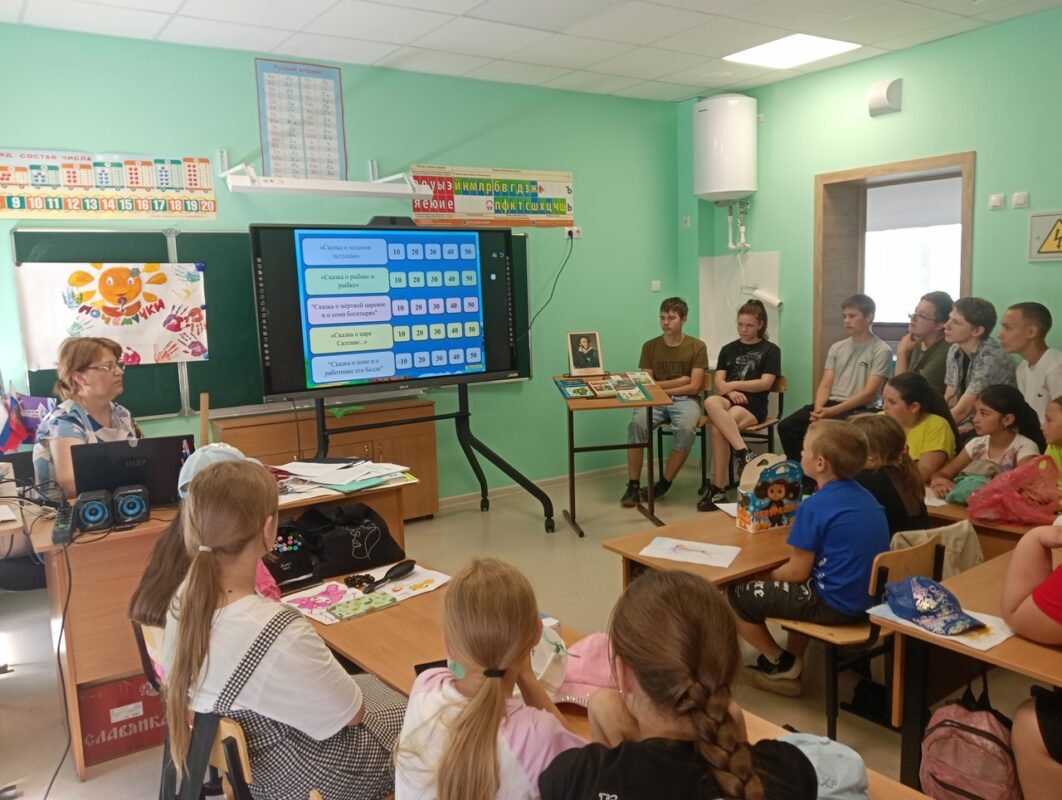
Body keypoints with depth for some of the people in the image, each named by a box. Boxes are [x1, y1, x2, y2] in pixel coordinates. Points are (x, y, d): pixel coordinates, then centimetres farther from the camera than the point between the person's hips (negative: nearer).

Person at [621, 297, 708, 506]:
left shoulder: (697, 347, -1)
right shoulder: (650, 346, 7)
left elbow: (694, 387, -7)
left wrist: (661, 387, -8)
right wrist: (678, 381, -5)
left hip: (685, 400, -2)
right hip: (655, 401, 2)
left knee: (686, 429, -35)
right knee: (636, 424, -30)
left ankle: (664, 483, -16)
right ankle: (633, 485, -22)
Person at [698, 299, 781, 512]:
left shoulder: (770, 350, 9)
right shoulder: (728, 349, 21)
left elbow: (765, 383, -3)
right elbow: (718, 381, 10)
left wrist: (732, 385, -7)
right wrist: (730, 392, -12)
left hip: (753, 405, -4)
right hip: (729, 401, 4)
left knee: (718, 429, -35)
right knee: (710, 402, -38)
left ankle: (718, 489, -31)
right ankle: (744, 453, -42)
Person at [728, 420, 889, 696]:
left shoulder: (814, 506, -19)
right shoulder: (864, 495, 5)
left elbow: (797, 572, -14)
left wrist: (765, 577, 5)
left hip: (836, 605, -9)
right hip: (870, 597, 9)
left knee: (740, 596, 2)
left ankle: (779, 662, 22)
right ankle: (791, 667, 31)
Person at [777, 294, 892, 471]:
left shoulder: (881, 350, -3)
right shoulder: (836, 348, 16)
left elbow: (869, 393, -12)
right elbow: (825, 385, 10)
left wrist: (833, 411, -21)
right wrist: (818, 409, -13)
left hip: (858, 410, -6)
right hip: (830, 404, 6)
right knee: (786, 426, -14)